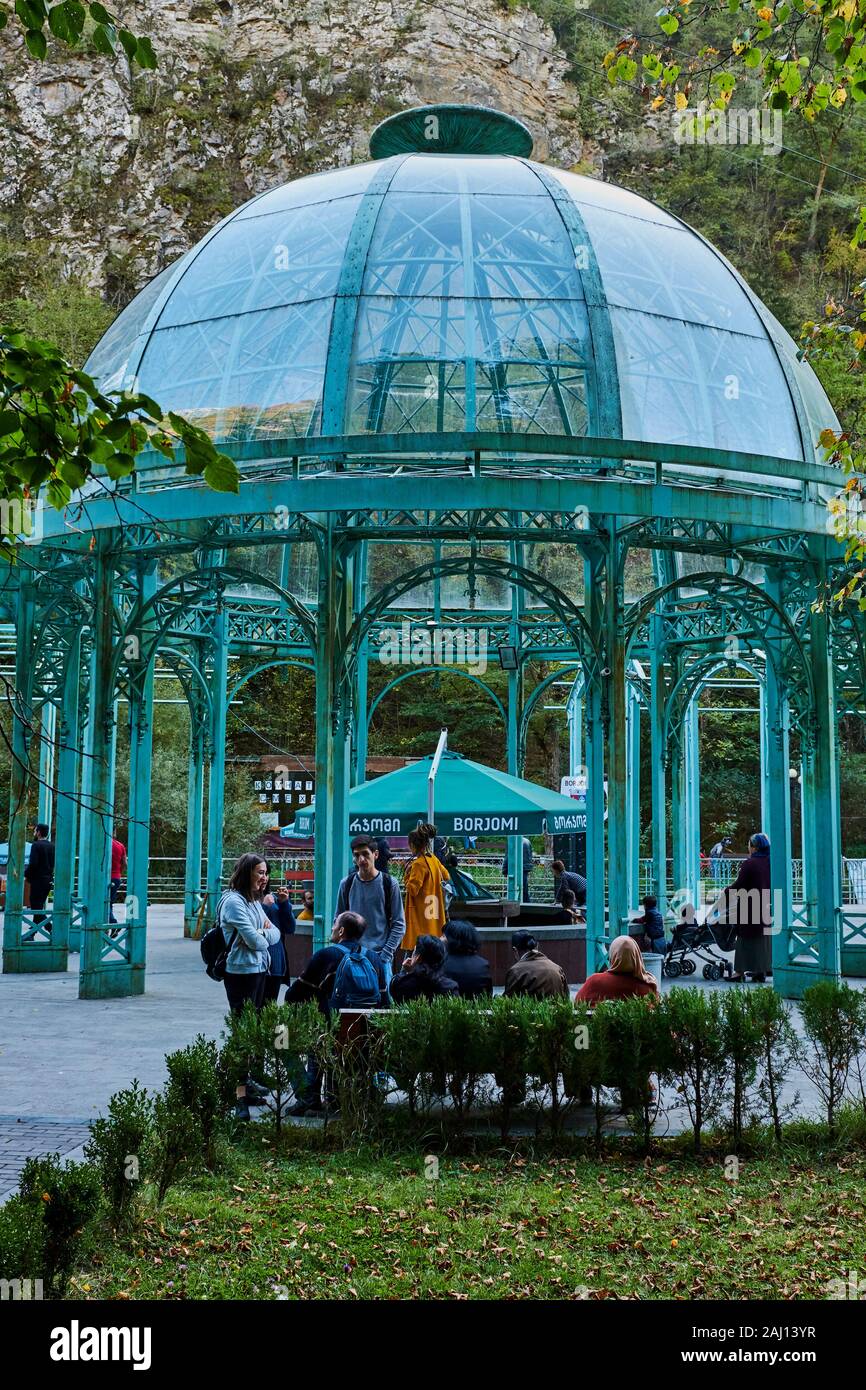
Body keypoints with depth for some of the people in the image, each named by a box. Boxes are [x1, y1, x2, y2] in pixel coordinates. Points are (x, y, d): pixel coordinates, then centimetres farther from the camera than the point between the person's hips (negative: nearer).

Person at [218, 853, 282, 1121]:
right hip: (241, 972, -9)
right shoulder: (234, 901, -14)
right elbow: (255, 941, -19)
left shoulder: (254, 901, 16)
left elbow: (274, 933, 11)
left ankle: (246, 1083, 24)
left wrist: (262, 933, -9)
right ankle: (241, 1097, -11)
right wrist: (264, 936, 2)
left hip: (259, 970, 9)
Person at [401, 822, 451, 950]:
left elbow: (412, 889, -20)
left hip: (421, 914, -9)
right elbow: (446, 877, 22)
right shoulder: (434, 859, 8)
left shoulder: (418, 864, -16)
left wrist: (407, 875, -7)